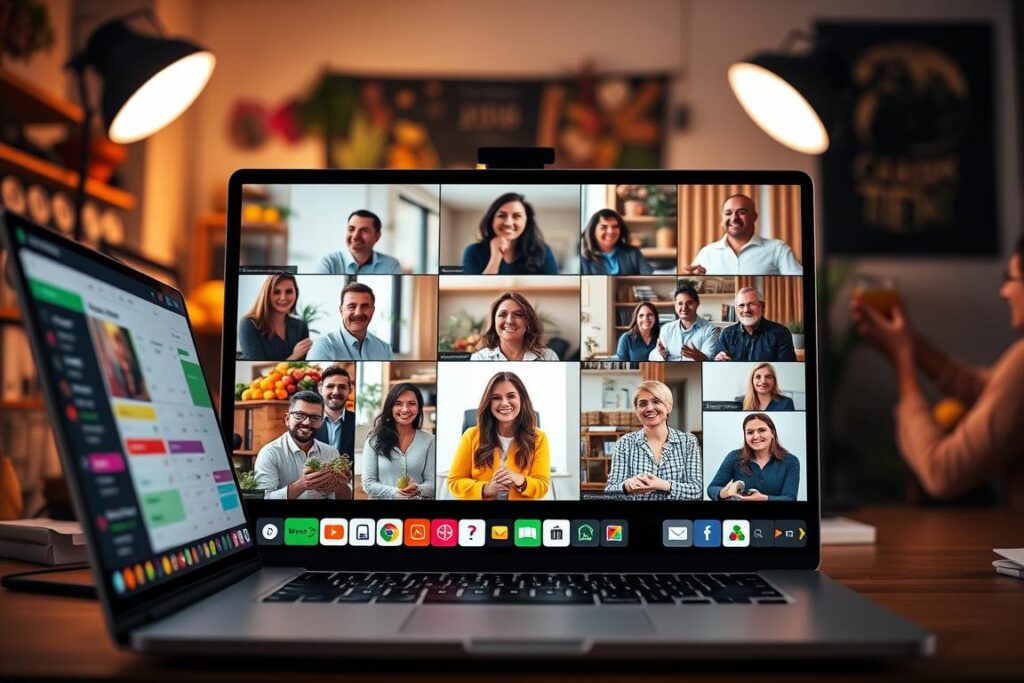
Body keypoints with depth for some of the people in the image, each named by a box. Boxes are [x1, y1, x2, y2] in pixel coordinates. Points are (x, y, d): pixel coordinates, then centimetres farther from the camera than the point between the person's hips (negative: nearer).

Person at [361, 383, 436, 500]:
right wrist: (396, 493, -15)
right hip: (382, 498, 0)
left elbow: (432, 483, 3)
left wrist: (418, 490, -16)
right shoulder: (374, 440, 2)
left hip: (417, 499, 1)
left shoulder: (429, 440, 5)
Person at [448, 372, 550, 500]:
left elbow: (542, 486, -2)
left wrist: (521, 481, -21)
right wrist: (486, 488, -17)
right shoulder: (472, 436, -2)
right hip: (482, 496, 0)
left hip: (521, 498, 0)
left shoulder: (538, 438, 0)